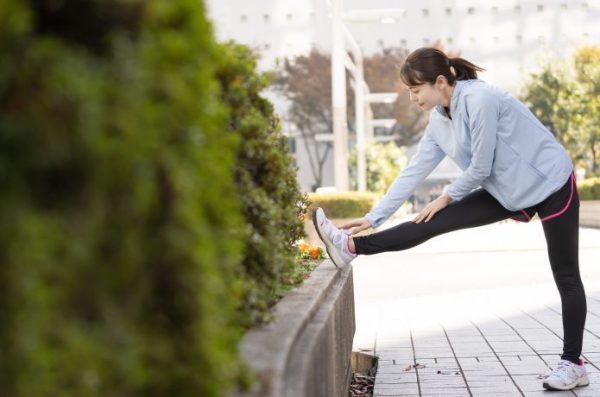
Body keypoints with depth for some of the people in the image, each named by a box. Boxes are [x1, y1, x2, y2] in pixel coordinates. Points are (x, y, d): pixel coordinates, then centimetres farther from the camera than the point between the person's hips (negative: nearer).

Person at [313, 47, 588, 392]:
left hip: (551, 184, -7)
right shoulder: (439, 121, 1)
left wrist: (447, 197, -6)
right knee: (433, 224, -6)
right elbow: (413, 172, 3)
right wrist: (372, 218, 0)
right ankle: (352, 247, -11)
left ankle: (573, 363, 6)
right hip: (508, 193, 7)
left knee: (566, 276, 0)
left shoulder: (479, 100, -25)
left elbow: (480, 167, -22)